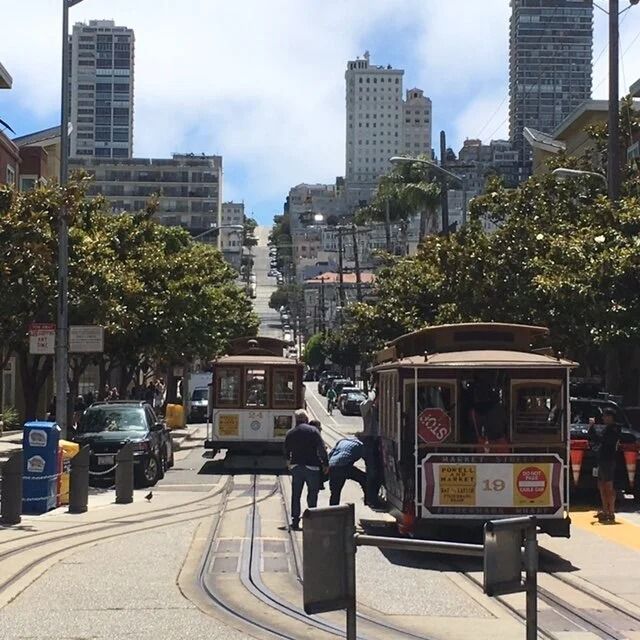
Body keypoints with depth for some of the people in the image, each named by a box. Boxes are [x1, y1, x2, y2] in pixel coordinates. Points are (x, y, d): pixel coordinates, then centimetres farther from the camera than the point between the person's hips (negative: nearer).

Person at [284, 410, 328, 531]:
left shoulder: (290, 433, 5)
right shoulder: (313, 431, -6)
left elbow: (286, 451, 15)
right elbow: (321, 449, -11)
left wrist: (289, 462, 34)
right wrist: (325, 464, -4)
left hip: (296, 467, 3)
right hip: (312, 466, -3)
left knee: (296, 495, 9)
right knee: (312, 494, 7)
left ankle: (295, 521, 9)